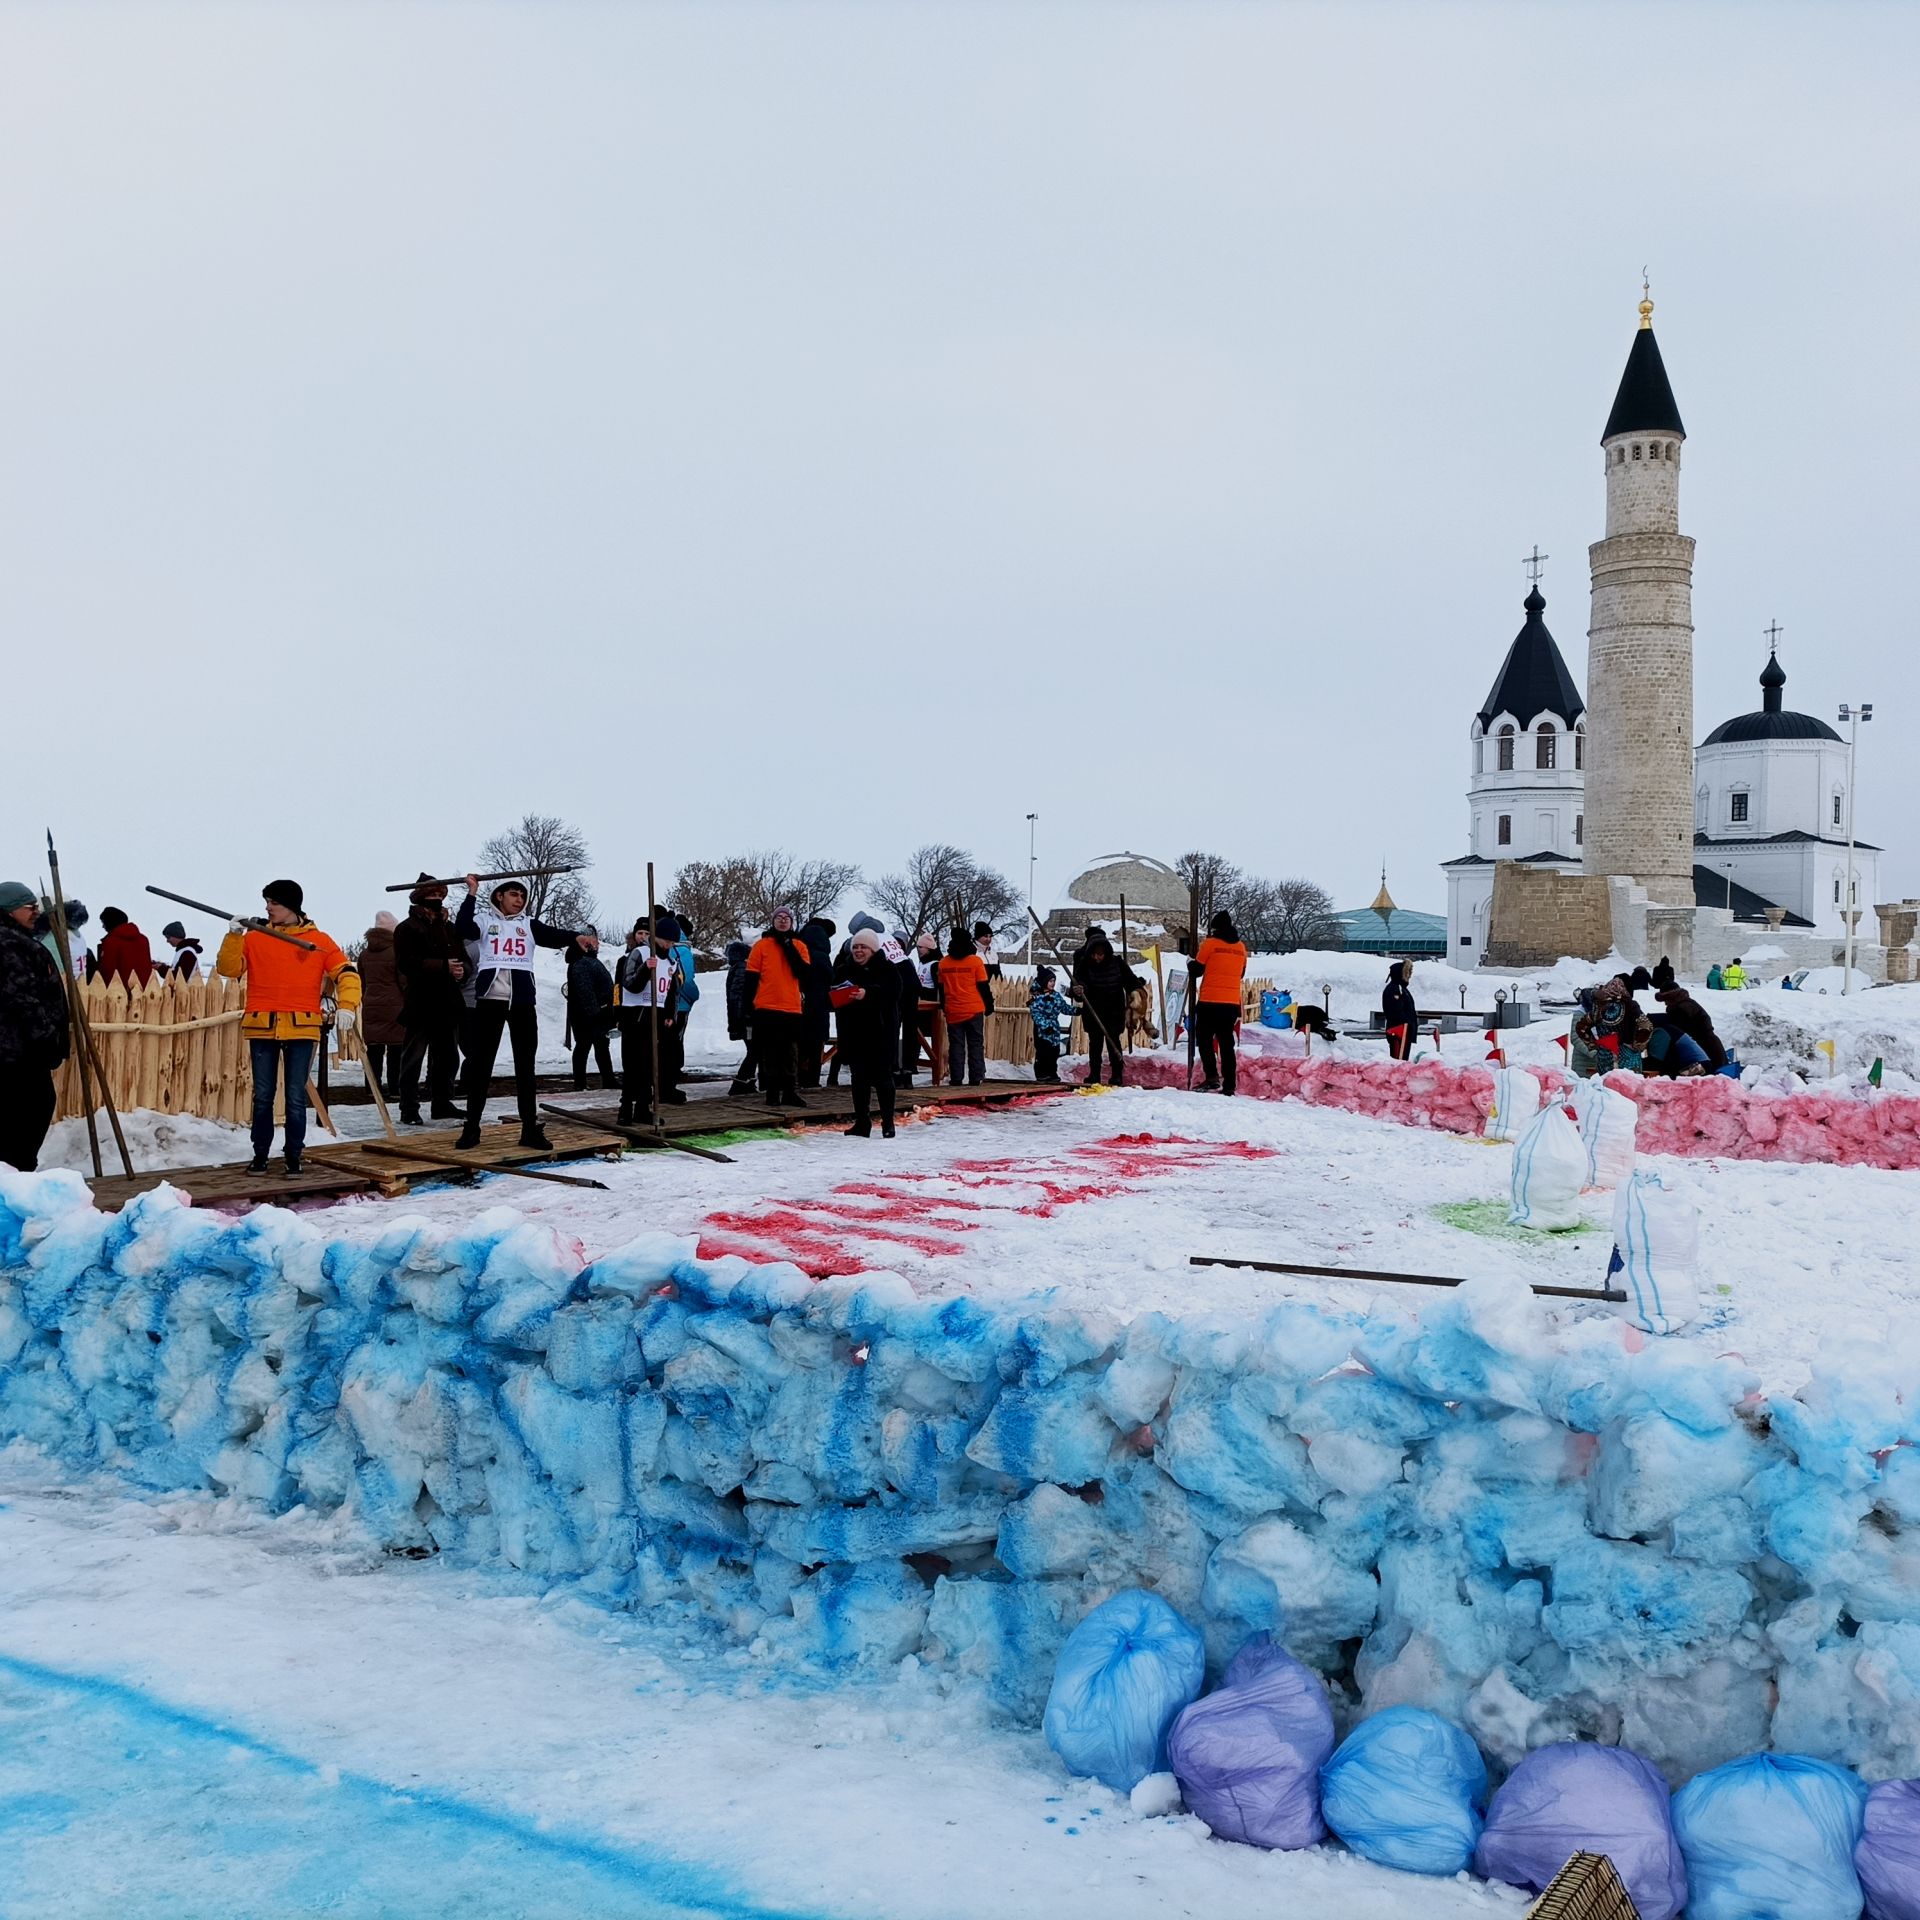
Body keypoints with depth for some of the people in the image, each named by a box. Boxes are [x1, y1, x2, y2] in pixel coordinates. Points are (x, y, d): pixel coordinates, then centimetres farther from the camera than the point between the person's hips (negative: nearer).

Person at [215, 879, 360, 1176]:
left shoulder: (319, 940, 4)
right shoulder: (254, 938, 7)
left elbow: (347, 974, 0)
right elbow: (228, 968, -2)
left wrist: (346, 1006, -15)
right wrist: (234, 936, -16)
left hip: (301, 1029, -1)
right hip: (261, 1028, 1)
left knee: (296, 1098, 2)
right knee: (263, 1095, 8)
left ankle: (294, 1156, 11)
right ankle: (260, 1154, 18)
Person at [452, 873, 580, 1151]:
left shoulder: (529, 923, 11)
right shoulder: (485, 920, 7)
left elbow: (553, 936, -5)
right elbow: (462, 929, -12)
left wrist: (576, 937, -25)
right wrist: (472, 893, -14)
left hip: (522, 1000, 2)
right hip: (489, 999, -1)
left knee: (525, 1065, 4)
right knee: (480, 1063, 3)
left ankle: (531, 1129, 8)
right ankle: (471, 1128, 10)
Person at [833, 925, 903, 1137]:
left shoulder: (887, 968, -4)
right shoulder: (844, 970, 9)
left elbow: (892, 994, -17)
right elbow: (834, 996, 10)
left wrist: (868, 994, -30)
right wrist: (839, 997, -13)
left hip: (881, 1032, -4)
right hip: (854, 1032, 4)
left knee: (882, 1077, 1)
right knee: (858, 1078, 7)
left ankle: (887, 1123, 9)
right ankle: (862, 1123, 13)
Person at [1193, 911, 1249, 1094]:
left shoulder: (1210, 944, -7)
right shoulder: (1241, 947, 9)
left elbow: (1196, 969, -1)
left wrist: (1191, 962, 20)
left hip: (1210, 1001, -5)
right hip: (1232, 1003, 5)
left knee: (1204, 1038, 6)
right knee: (1227, 1044, 8)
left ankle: (1211, 1076, -10)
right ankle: (1229, 1085, 5)